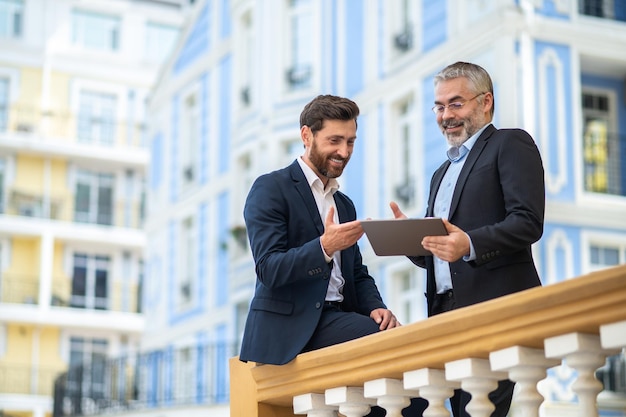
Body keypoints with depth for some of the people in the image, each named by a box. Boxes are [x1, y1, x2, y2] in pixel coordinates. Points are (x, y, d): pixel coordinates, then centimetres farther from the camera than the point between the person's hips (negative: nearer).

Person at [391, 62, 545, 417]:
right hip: (447, 314, 8)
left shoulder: (511, 144, 2)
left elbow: (529, 222, -12)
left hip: (495, 307, -8)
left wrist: (470, 245, -26)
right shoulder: (442, 173, 28)